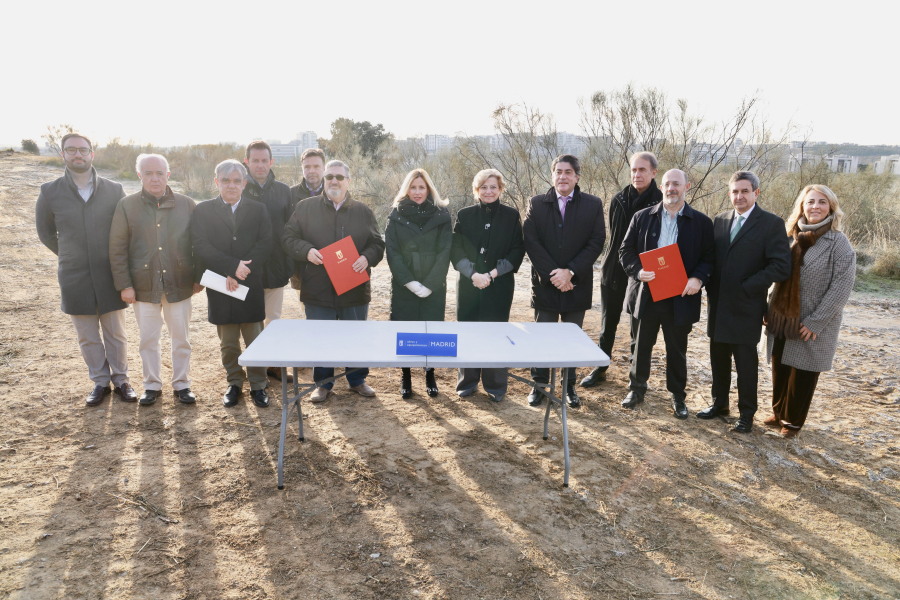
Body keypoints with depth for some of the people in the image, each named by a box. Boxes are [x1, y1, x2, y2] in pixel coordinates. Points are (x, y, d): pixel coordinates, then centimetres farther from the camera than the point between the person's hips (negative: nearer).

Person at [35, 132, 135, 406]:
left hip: (110, 275, 0)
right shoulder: (50, 192, -2)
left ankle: (120, 379, 22)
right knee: (88, 338, 9)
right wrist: (70, 256, 10)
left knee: (116, 334, 9)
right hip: (74, 278, 1)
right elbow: (45, 232, 12)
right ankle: (100, 381, 23)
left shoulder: (114, 190, -3)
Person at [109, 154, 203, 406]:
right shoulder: (127, 205, 0)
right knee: (148, 339, 10)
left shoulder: (186, 205, 2)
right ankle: (152, 386, 25)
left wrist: (198, 277, 1)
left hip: (179, 285, 0)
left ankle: (182, 384, 23)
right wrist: (124, 284, -5)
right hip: (144, 286, 0)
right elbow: (117, 248, 0)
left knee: (181, 338, 8)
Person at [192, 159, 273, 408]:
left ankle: (258, 385, 17)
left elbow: (265, 244, -3)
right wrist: (232, 267, -18)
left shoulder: (258, 210, 7)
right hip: (220, 288, 0)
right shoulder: (203, 211, 5)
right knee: (228, 343, 10)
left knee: (255, 341, 4)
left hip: (251, 285, 0)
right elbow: (201, 246, -6)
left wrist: (240, 273, -14)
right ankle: (234, 384, 25)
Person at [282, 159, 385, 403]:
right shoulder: (305, 207, 4)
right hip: (317, 290, -1)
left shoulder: (363, 212, 7)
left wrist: (367, 258, -14)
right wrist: (307, 250, -16)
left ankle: (357, 380, 30)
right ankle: (323, 383, 25)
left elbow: (377, 244, 8)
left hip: (355, 290, 1)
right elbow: (288, 237, 3)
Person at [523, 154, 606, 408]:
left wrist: (570, 272, -15)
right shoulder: (537, 204, 3)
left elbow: (596, 242, -5)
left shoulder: (593, 205, 2)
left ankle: (569, 386, 24)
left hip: (577, 285, 0)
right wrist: (552, 274, -14)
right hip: (545, 283, 0)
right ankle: (539, 385, 21)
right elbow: (531, 242, -5)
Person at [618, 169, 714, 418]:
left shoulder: (702, 222, 2)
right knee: (641, 346, 12)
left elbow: (709, 257, 2)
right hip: (645, 295, 1)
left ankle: (678, 396, 27)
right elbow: (625, 250, 4)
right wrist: (637, 271, -15)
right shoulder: (642, 217, 4)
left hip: (681, 298, -1)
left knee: (677, 350, 11)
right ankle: (636, 389, 31)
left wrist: (698, 278, -16)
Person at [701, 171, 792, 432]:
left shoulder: (772, 223, -7)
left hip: (746, 307, -5)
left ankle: (747, 413, 20)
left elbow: (781, 266, -13)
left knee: (746, 363, 5)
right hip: (718, 305, 5)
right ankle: (719, 403, 32)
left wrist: (747, 287, -16)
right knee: (718, 359, 16)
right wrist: (710, 286, 0)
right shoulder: (720, 220, 9)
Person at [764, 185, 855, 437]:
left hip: (812, 325, -4)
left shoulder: (839, 243, -10)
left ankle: (792, 421, 24)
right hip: (782, 321, 4)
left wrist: (815, 322, -17)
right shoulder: (794, 239, 5)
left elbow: (842, 287, -14)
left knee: (802, 374, 8)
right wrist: (771, 311, 6)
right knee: (779, 369, 12)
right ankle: (779, 412, 31)